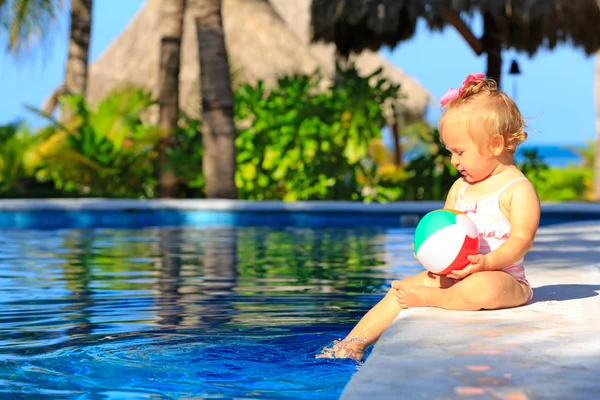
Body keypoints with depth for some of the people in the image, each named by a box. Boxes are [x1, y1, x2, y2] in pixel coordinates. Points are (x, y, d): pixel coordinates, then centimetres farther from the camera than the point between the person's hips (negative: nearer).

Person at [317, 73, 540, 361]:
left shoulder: (519, 189, -9)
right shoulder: (460, 187, 15)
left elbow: (521, 239, -18)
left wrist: (487, 261, -34)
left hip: (503, 276, -7)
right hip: (455, 274, 8)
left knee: (482, 288, -41)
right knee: (402, 288, -5)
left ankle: (429, 299, -19)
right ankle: (353, 343, -6)